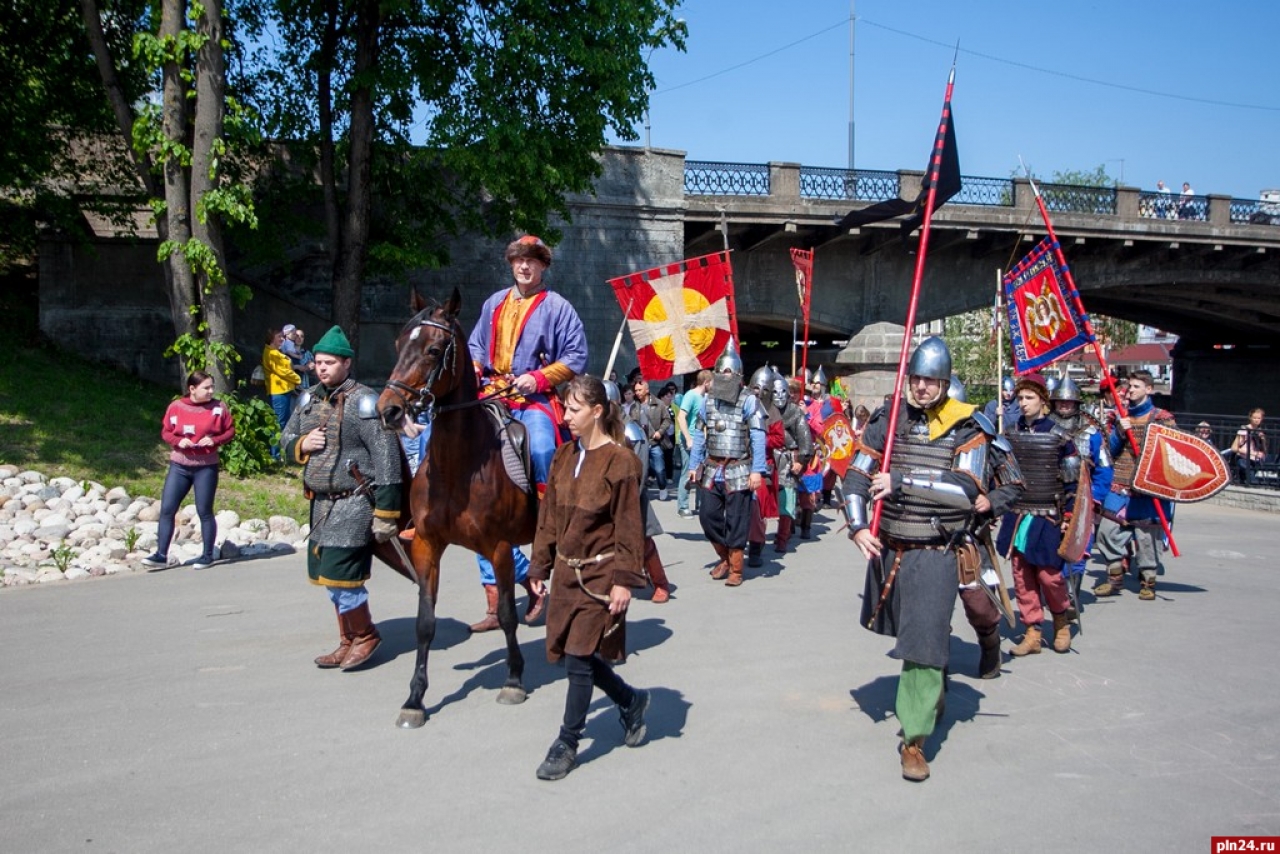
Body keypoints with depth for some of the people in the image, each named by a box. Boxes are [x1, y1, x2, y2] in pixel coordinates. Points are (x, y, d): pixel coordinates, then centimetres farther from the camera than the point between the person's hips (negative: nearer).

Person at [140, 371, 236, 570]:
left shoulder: (219, 408, -2)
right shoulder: (176, 407, 0)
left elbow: (230, 431, 3)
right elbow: (165, 431, 7)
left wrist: (215, 440, -15)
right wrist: (178, 440, -13)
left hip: (206, 467, -2)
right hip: (179, 466, 2)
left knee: (204, 512, 5)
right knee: (167, 509, -1)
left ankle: (208, 555, 16)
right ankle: (161, 555, 6)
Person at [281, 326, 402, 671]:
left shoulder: (362, 401, -13)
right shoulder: (310, 399, 10)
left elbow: (385, 454, -18)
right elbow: (286, 439, 20)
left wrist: (385, 511, -21)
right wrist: (301, 445, -6)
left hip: (353, 503, -8)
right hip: (321, 502, 8)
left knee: (341, 575, -9)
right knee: (329, 576, 15)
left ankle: (365, 636, 15)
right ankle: (348, 642, 30)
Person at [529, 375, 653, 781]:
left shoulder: (620, 461, -13)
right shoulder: (564, 455, 6)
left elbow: (629, 528, -13)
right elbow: (548, 516, 10)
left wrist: (623, 580, -16)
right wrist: (540, 567, 9)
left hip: (599, 575, -7)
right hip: (567, 571, 7)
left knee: (580, 659, -2)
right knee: (574, 655, 11)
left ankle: (566, 744, 13)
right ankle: (631, 701, 35)